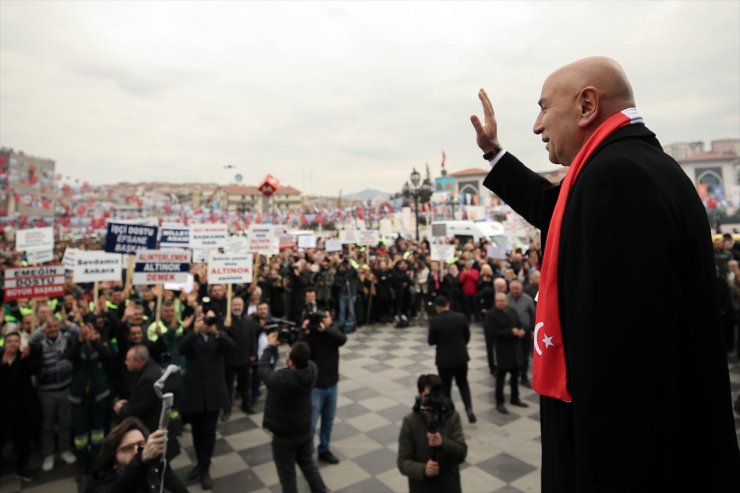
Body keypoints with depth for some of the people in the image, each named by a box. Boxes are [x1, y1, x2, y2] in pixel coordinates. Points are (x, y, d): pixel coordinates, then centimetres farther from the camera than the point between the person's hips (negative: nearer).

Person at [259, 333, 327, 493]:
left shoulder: (280, 379, -34)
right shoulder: (312, 369, -20)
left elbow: (263, 369, -14)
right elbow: (304, 358, 4)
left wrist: (271, 346, -3)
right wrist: (293, 343, -4)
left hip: (284, 435, -5)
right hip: (305, 430, 5)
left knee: (287, 475, 15)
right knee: (308, 464, 28)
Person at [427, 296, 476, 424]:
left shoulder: (435, 321, -16)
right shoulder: (461, 317, -7)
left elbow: (431, 342, -8)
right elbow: (467, 336, 3)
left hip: (444, 359, -3)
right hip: (461, 357, 3)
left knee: (445, 387, 13)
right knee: (463, 384, 21)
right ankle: (469, 410, 9)